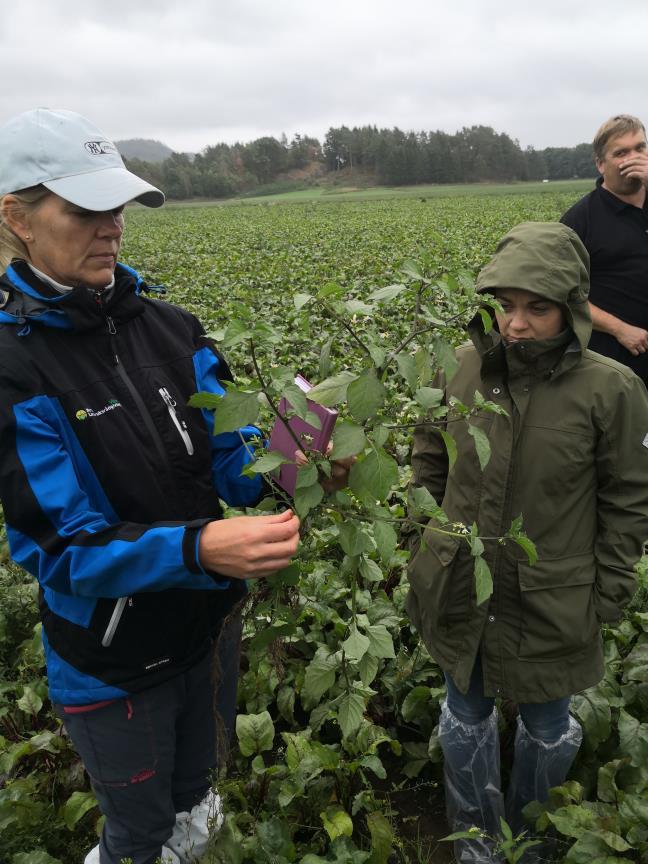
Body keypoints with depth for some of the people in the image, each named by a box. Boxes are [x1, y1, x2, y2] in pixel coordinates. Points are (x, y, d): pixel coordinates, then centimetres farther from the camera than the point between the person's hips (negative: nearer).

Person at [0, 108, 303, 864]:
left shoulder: (164, 326, -7)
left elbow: (228, 453, -6)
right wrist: (197, 548, -40)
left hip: (207, 621, 5)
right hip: (112, 660, -4)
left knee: (197, 798, 29)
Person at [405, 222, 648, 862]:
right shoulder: (463, 367, -10)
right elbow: (429, 462, 5)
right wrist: (425, 545, 6)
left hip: (553, 604, -2)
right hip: (459, 589, 3)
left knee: (546, 725, 22)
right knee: (466, 715, 22)